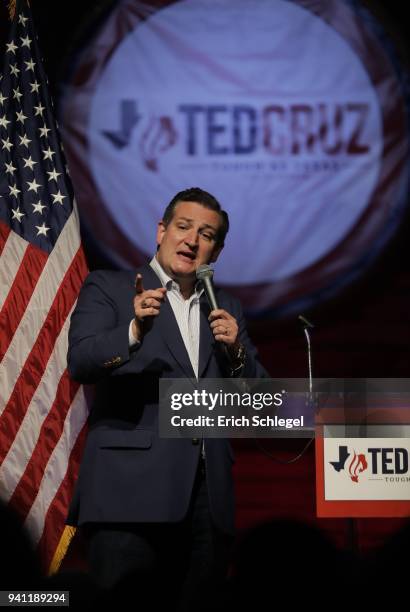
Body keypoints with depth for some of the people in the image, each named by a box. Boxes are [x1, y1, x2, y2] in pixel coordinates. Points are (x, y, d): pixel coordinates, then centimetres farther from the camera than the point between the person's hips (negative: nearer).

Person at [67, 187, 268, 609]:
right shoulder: (109, 288, 9)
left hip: (206, 497, 4)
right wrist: (134, 331, -26)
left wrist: (236, 351, -2)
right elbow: (80, 362, -8)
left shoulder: (226, 310, 22)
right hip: (130, 491, -4)